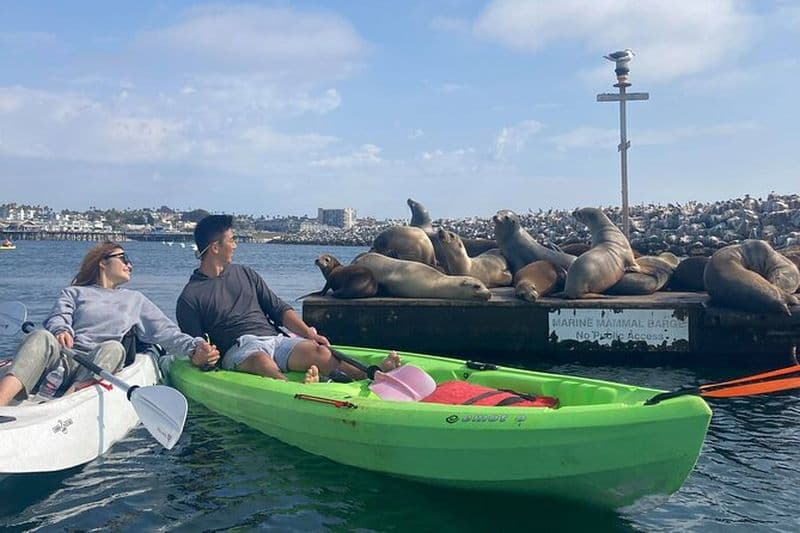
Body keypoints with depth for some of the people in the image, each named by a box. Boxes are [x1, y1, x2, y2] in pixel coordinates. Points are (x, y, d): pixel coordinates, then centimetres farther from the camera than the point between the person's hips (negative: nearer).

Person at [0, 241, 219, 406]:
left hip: (100, 366, 1)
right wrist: (61, 331, -19)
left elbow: (165, 331, 19)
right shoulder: (74, 292, 26)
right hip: (64, 359, 0)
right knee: (42, 337, -33)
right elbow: (58, 318, 7)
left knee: (112, 348, -34)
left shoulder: (135, 299, 31)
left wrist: (194, 347, 0)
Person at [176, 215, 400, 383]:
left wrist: (308, 332, 2)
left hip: (275, 339, 5)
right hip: (239, 349, -5)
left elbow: (279, 309, 18)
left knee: (318, 352, -26)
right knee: (262, 361, -41)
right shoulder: (190, 297, 9)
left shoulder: (245, 274, 23)